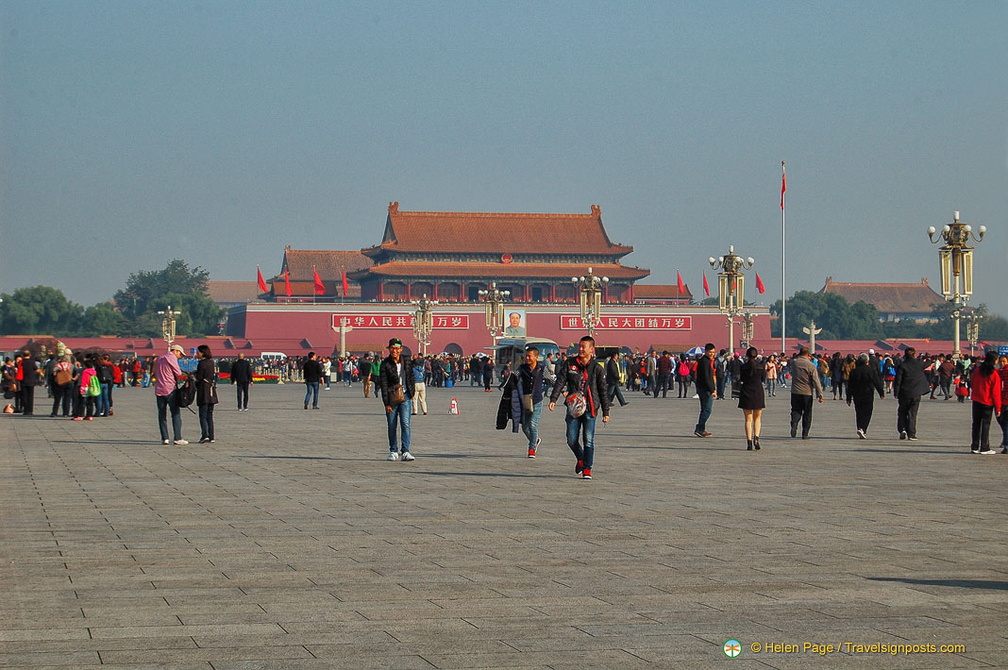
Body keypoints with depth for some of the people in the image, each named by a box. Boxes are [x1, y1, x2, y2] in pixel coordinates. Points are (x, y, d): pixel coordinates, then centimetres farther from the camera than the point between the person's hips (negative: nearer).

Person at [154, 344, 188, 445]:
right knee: (176, 414, -2)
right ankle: (178, 438, -6)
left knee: (162, 414, 7)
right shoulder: (172, 358, -7)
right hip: (171, 389, -7)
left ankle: (164, 438, 3)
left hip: (159, 390, 7)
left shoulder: (159, 358, 18)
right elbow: (178, 373, -8)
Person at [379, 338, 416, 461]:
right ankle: (393, 451, 16)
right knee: (392, 426, 5)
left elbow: (411, 378, 18)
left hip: (405, 397, 1)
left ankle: (405, 451, -10)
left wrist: (411, 393, 14)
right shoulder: (385, 364, -5)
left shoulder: (407, 362, 5)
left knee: (405, 423, -9)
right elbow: (383, 384, -7)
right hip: (391, 398, -1)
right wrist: (386, 403, -12)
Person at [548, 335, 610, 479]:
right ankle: (580, 458, 31)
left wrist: (606, 412, 4)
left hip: (590, 409, -2)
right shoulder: (569, 363, 5)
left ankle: (587, 468, 6)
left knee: (588, 440, -5)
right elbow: (561, 382, 2)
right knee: (571, 440, 2)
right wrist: (553, 399, -11)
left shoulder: (597, 369, 1)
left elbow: (603, 391, 5)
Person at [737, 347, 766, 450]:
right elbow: (763, 380, 3)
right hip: (758, 392, 0)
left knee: (748, 419, 6)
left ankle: (749, 442, 0)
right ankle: (756, 437, -9)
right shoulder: (761, 366, -6)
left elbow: (741, 379, 5)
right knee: (757, 418, 13)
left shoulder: (743, 367, -6)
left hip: (746, 393, 0)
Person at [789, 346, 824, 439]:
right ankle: (805, 434, 12)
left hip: (795, 392, 2)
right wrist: (820, 395, -5)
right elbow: (816, 381, -10)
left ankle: (794, 423, -16)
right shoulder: (811, 365, -12)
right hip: (807, 393, -2)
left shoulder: (794, 362, -3)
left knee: (796, 410, 13)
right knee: (807, 414, 10)